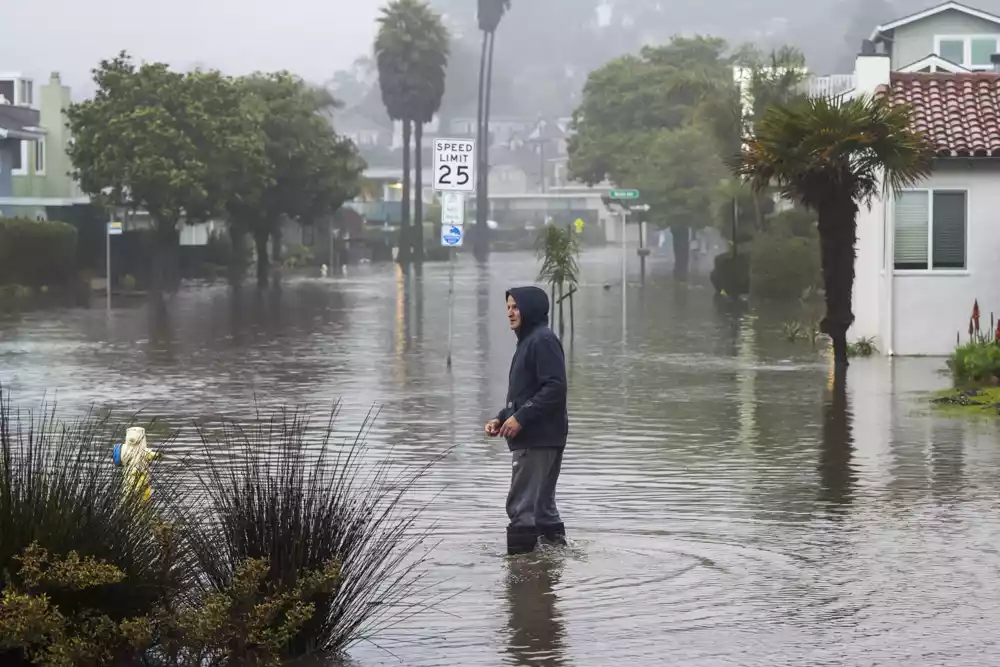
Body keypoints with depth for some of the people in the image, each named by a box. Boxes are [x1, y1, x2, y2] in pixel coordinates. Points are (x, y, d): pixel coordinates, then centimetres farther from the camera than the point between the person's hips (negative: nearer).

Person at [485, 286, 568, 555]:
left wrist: (521, 418, -21)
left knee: (522, 507, -11)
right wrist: (501, 418, 11)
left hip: (539, 440, -11)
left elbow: (555, 388, -21)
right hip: (533, 439, 11)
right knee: (541, 504, 16)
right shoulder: (528, 341, 19)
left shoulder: (543, 340, -12)